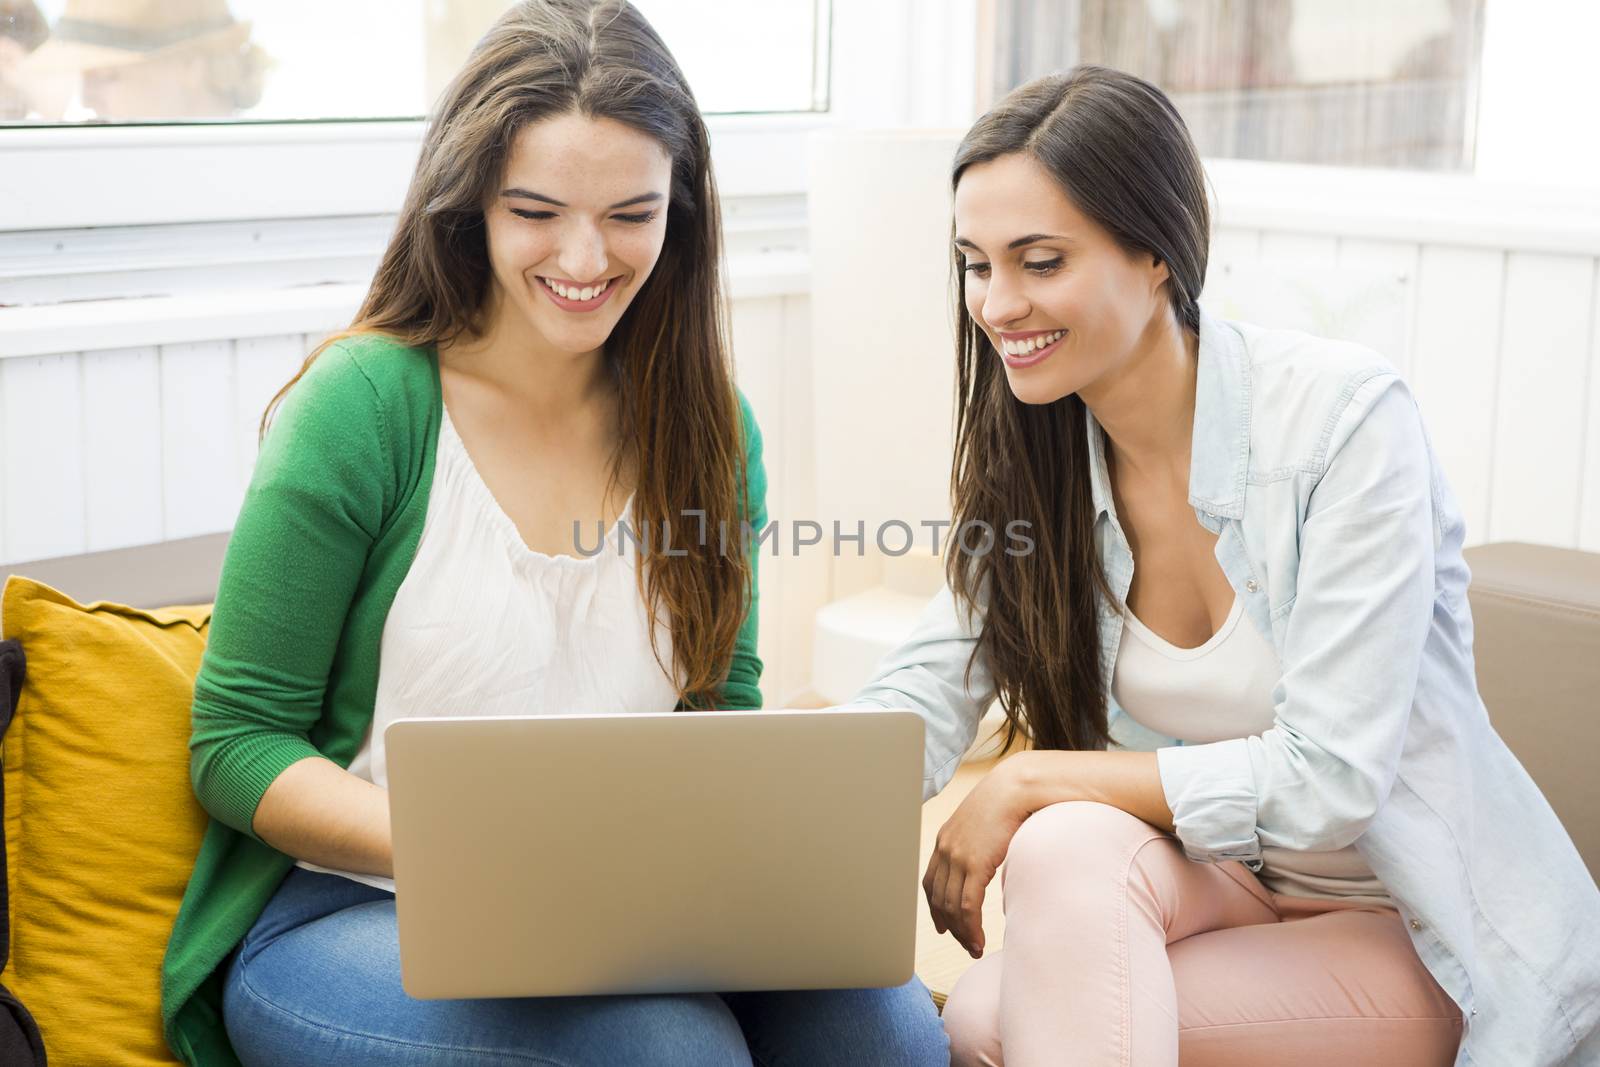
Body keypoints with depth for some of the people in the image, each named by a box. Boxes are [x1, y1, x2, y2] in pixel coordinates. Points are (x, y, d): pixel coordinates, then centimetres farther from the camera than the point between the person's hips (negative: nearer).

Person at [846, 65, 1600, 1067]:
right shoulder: (1029, 456, -3)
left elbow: (1326, 778, -24)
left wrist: (1028, 781, -22)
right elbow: (925, 695, -7)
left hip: (1415, 926, -5)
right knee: (1065, 845, -29)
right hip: (1218, 884, 6)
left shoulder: (1348, 416, -21)